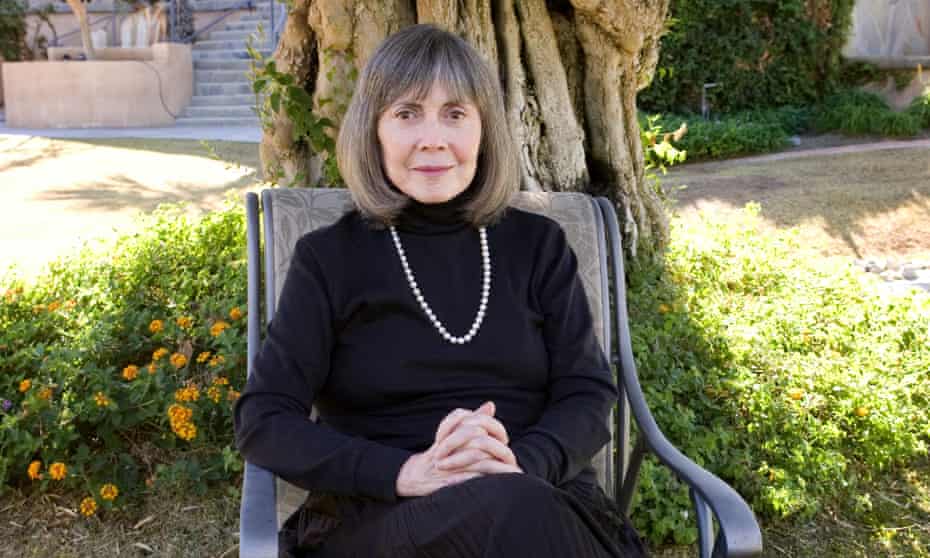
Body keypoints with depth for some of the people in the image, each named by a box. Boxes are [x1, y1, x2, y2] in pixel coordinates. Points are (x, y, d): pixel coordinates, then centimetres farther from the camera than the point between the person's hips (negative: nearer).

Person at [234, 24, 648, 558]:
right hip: (381, 515, -2)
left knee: (518, 506, -33)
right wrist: (406, 472, -18)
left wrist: (520, 465, -17)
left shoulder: (539, 244, 10)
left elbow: (588, 395, 5)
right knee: (510, 513, -33)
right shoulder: (328, 257, 5)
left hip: (543, 503, 3)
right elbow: (263, 421, -2)